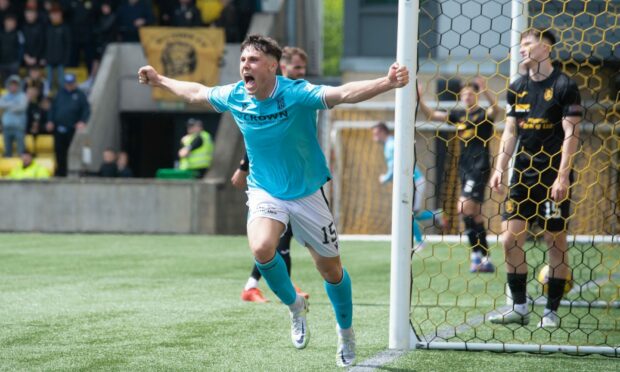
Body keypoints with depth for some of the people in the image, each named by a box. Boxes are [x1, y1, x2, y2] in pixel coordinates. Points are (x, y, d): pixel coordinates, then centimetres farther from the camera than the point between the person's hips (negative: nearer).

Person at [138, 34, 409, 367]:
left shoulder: (297, 94, -24)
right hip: (264, 191, 2)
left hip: (307, 193, -2)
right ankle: (294, 306, 3)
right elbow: (195, 92, 13)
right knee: (261, 248, -27)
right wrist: (159, 80, 25)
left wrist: (387, 83, -56)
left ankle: (345, 331, 36)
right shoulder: (235, 96, -9)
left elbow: (345, 93, -39)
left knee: (331, 269, 8)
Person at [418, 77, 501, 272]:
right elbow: (432, 114, 16)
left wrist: (486, 91, -42)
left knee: (465, 207, -19)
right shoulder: (459, 115, 12)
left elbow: (496, 111, -28)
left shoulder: (483, 114, -6)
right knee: (473, 212, 8)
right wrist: (419, 99, 3)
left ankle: (477, 253, -12)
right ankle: (485, 260, 13)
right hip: (464, 168, 8)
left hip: (479, 168, -8)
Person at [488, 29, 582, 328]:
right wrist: (500, 168, 4)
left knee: (556, 242, -1)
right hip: (523, 176, 6)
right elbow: (510, 131, 14)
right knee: (510, 238, 0)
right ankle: (519, 307, 8)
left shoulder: (564, 86, -7)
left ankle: (552, 311, 7)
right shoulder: (517, 88, 10)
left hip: (552, 177, -6)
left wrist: (562, 177, -17)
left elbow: (571, 134, -10)